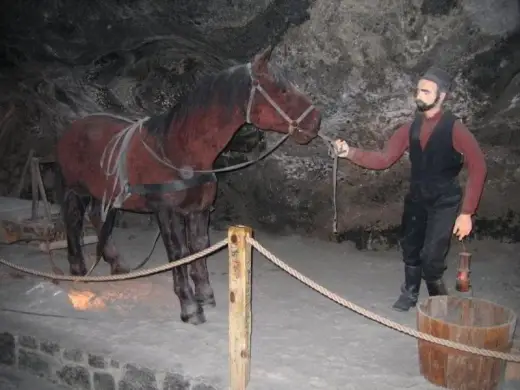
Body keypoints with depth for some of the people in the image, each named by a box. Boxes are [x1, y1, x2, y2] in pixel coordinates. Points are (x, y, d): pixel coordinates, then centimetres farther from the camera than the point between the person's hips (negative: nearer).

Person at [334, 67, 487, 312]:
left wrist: (466, 212, -17)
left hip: (444, 203, -5)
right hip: (416, 200, 5)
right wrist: (350, 153, -18)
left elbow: (477, 169, -13)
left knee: (431, 258, -11)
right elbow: (384, 159, -3)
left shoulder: (455, 129, -15)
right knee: (410, 250, 18)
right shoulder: (410, 128, 0)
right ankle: (410, 293, 42)